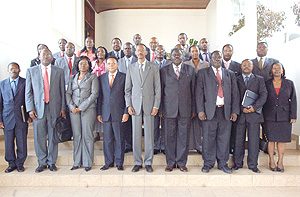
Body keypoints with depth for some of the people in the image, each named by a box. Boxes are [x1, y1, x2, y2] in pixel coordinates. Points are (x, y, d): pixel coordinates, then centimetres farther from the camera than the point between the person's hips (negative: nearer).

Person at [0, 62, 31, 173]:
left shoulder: (25, 83, 2)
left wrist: (29, 116, -4)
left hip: (21, 118, -2)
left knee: (22, 143, 4)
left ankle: (20, 163, 21)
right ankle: (11, 164, 25)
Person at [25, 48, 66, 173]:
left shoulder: (59, 71, 8)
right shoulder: (31, 71, 10)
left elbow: (62, 91, 6)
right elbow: (28, 92, 7)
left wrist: (63, 108, -1)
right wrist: (30, 109, -3)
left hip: (54, 109, 0)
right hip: (38, 109, 1)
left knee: (53, 137, 6)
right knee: (39, 138, 5)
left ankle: (52, 162, 20)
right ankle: (42, 162, 21)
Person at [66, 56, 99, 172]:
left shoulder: (93, 77, 5)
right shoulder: (73, 78, 18)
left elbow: (94, 94, -5)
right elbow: (68, 93, 13)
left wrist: (81, 107, -10)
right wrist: (71, 106, -4)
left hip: (88, 109, -3)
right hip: (74, 110, 4)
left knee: (87, 135, -4)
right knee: (76, 135, 4)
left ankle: (87, 163, 5)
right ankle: (77, 162, 13)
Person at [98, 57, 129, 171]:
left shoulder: (124, 77, 3)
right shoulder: (101, 78, 13)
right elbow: (100, 96, 12)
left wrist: (126, 112, -7)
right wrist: (98, 113, 6)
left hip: (119, 113, -3)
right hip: (105, 113, 3)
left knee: (119, 139, 3)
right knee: (107, 139, 7)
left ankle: (119, 163, 16)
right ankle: (108, 162, 21)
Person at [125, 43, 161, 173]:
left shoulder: (153, 67, 6)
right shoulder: (131, 68, 11)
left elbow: (157, 88, 3)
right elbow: (127, 88, 10)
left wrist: (156, 106, -4)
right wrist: (129, 105, 0)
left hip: (149, 104, -1)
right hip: (135, 105, 2)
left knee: (149, 134, 2)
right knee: (136, 134, 4)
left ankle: (148, 162, 15)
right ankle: (137, 162, 16)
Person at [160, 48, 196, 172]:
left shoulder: (190, 70, 10)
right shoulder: (164, 70, 8)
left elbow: (193, 90, 9)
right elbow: (161, 91, 7)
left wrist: (194, 109, 5)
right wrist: (160, 109, 2)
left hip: (185, 109, 1)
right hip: (169, 109, 0)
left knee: (183, 136, 5)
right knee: (169, 137, 4)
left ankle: (182, 163, 19)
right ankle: (170, 163, 19)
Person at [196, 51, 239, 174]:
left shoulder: (230, 74, 16)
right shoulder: (203, 73, 9)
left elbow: (235, 94, 12)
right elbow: (199, 92, 1)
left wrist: (235, 111, 3)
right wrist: (200, 110, -8)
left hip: (226, 111, 2)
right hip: (209, 111, -2)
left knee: (224, 138, 6)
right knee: (209, 139, 1)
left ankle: (223, 164, 20)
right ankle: (208, 164, 15)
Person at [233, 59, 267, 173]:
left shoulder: (259, 80, 12)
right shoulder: (236, 80, 10)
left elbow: (263, 95, 1)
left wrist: (255, 107, -13)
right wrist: (241, 108, -10)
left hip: (254, 114, 0)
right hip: (239, 114, 0)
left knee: (254, 140, 2)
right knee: (239, 140, 4)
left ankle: (253, 165, 13)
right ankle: (238, 163, 16)